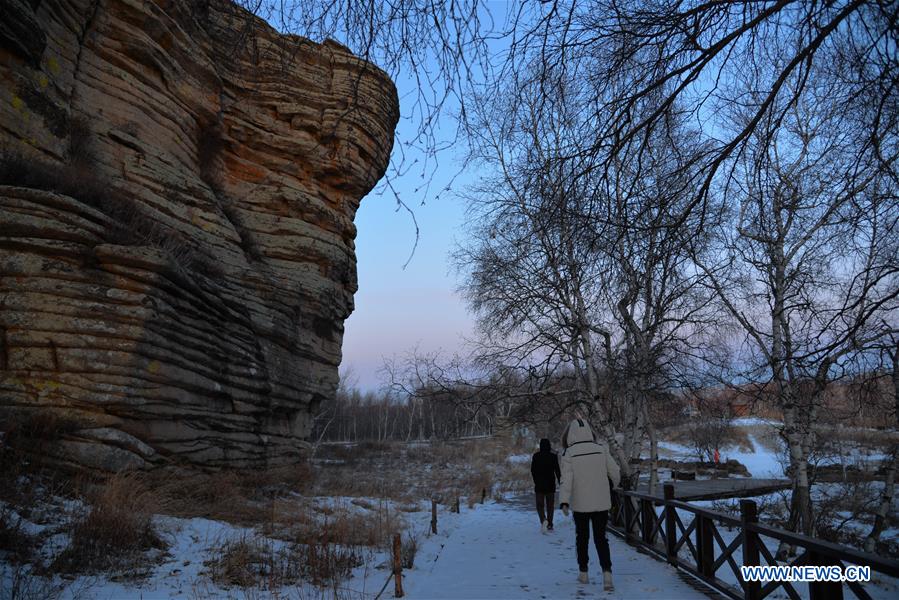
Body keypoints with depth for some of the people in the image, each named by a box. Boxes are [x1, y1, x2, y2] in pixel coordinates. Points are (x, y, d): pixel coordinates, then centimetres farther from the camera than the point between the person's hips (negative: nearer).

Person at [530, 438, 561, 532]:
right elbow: (557, 470, -6)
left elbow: (533, 470, 1)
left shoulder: (536, 456, -4)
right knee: (550, 505, 13)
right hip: (550, 484, 1)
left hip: (539, 484, -1)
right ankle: (549, 525, 14)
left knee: (540, 505, 5)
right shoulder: (553, 456, -4)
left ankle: (543, 520, -20)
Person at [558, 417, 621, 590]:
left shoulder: (568, 454, -10)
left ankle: (583, 573, 27)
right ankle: (607, 572, -9)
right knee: (600, 538, 9)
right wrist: (616, 481, 26)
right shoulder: (601, 449, -3)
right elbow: (614, 471, 4)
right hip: (601, 503, 1)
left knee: (582, 537, 17)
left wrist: (564, 502, -23)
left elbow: (566, 479, -19)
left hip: (580, 504, -1)